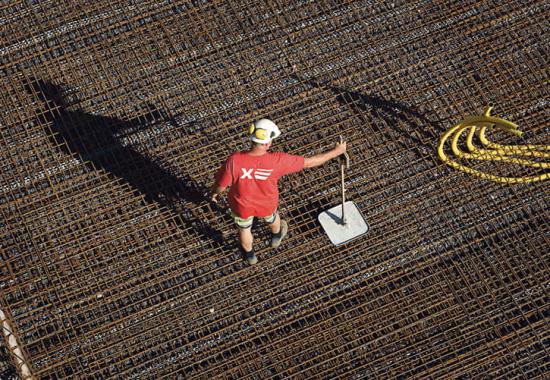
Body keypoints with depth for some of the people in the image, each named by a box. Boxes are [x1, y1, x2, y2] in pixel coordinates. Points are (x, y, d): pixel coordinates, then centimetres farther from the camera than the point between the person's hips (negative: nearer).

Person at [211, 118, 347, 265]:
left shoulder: (234, 161, -39)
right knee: (272, 218, 37)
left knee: (244, 229, 31)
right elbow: (310, 162, -23)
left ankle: (249, 255, 59)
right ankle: (276, 236, 69)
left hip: (242, 206, -1)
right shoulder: (277, 161, -35)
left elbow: (220, 185, -22)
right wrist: (336, 151, -11)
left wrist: (214, 193, 3)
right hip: (267, 204, 1)